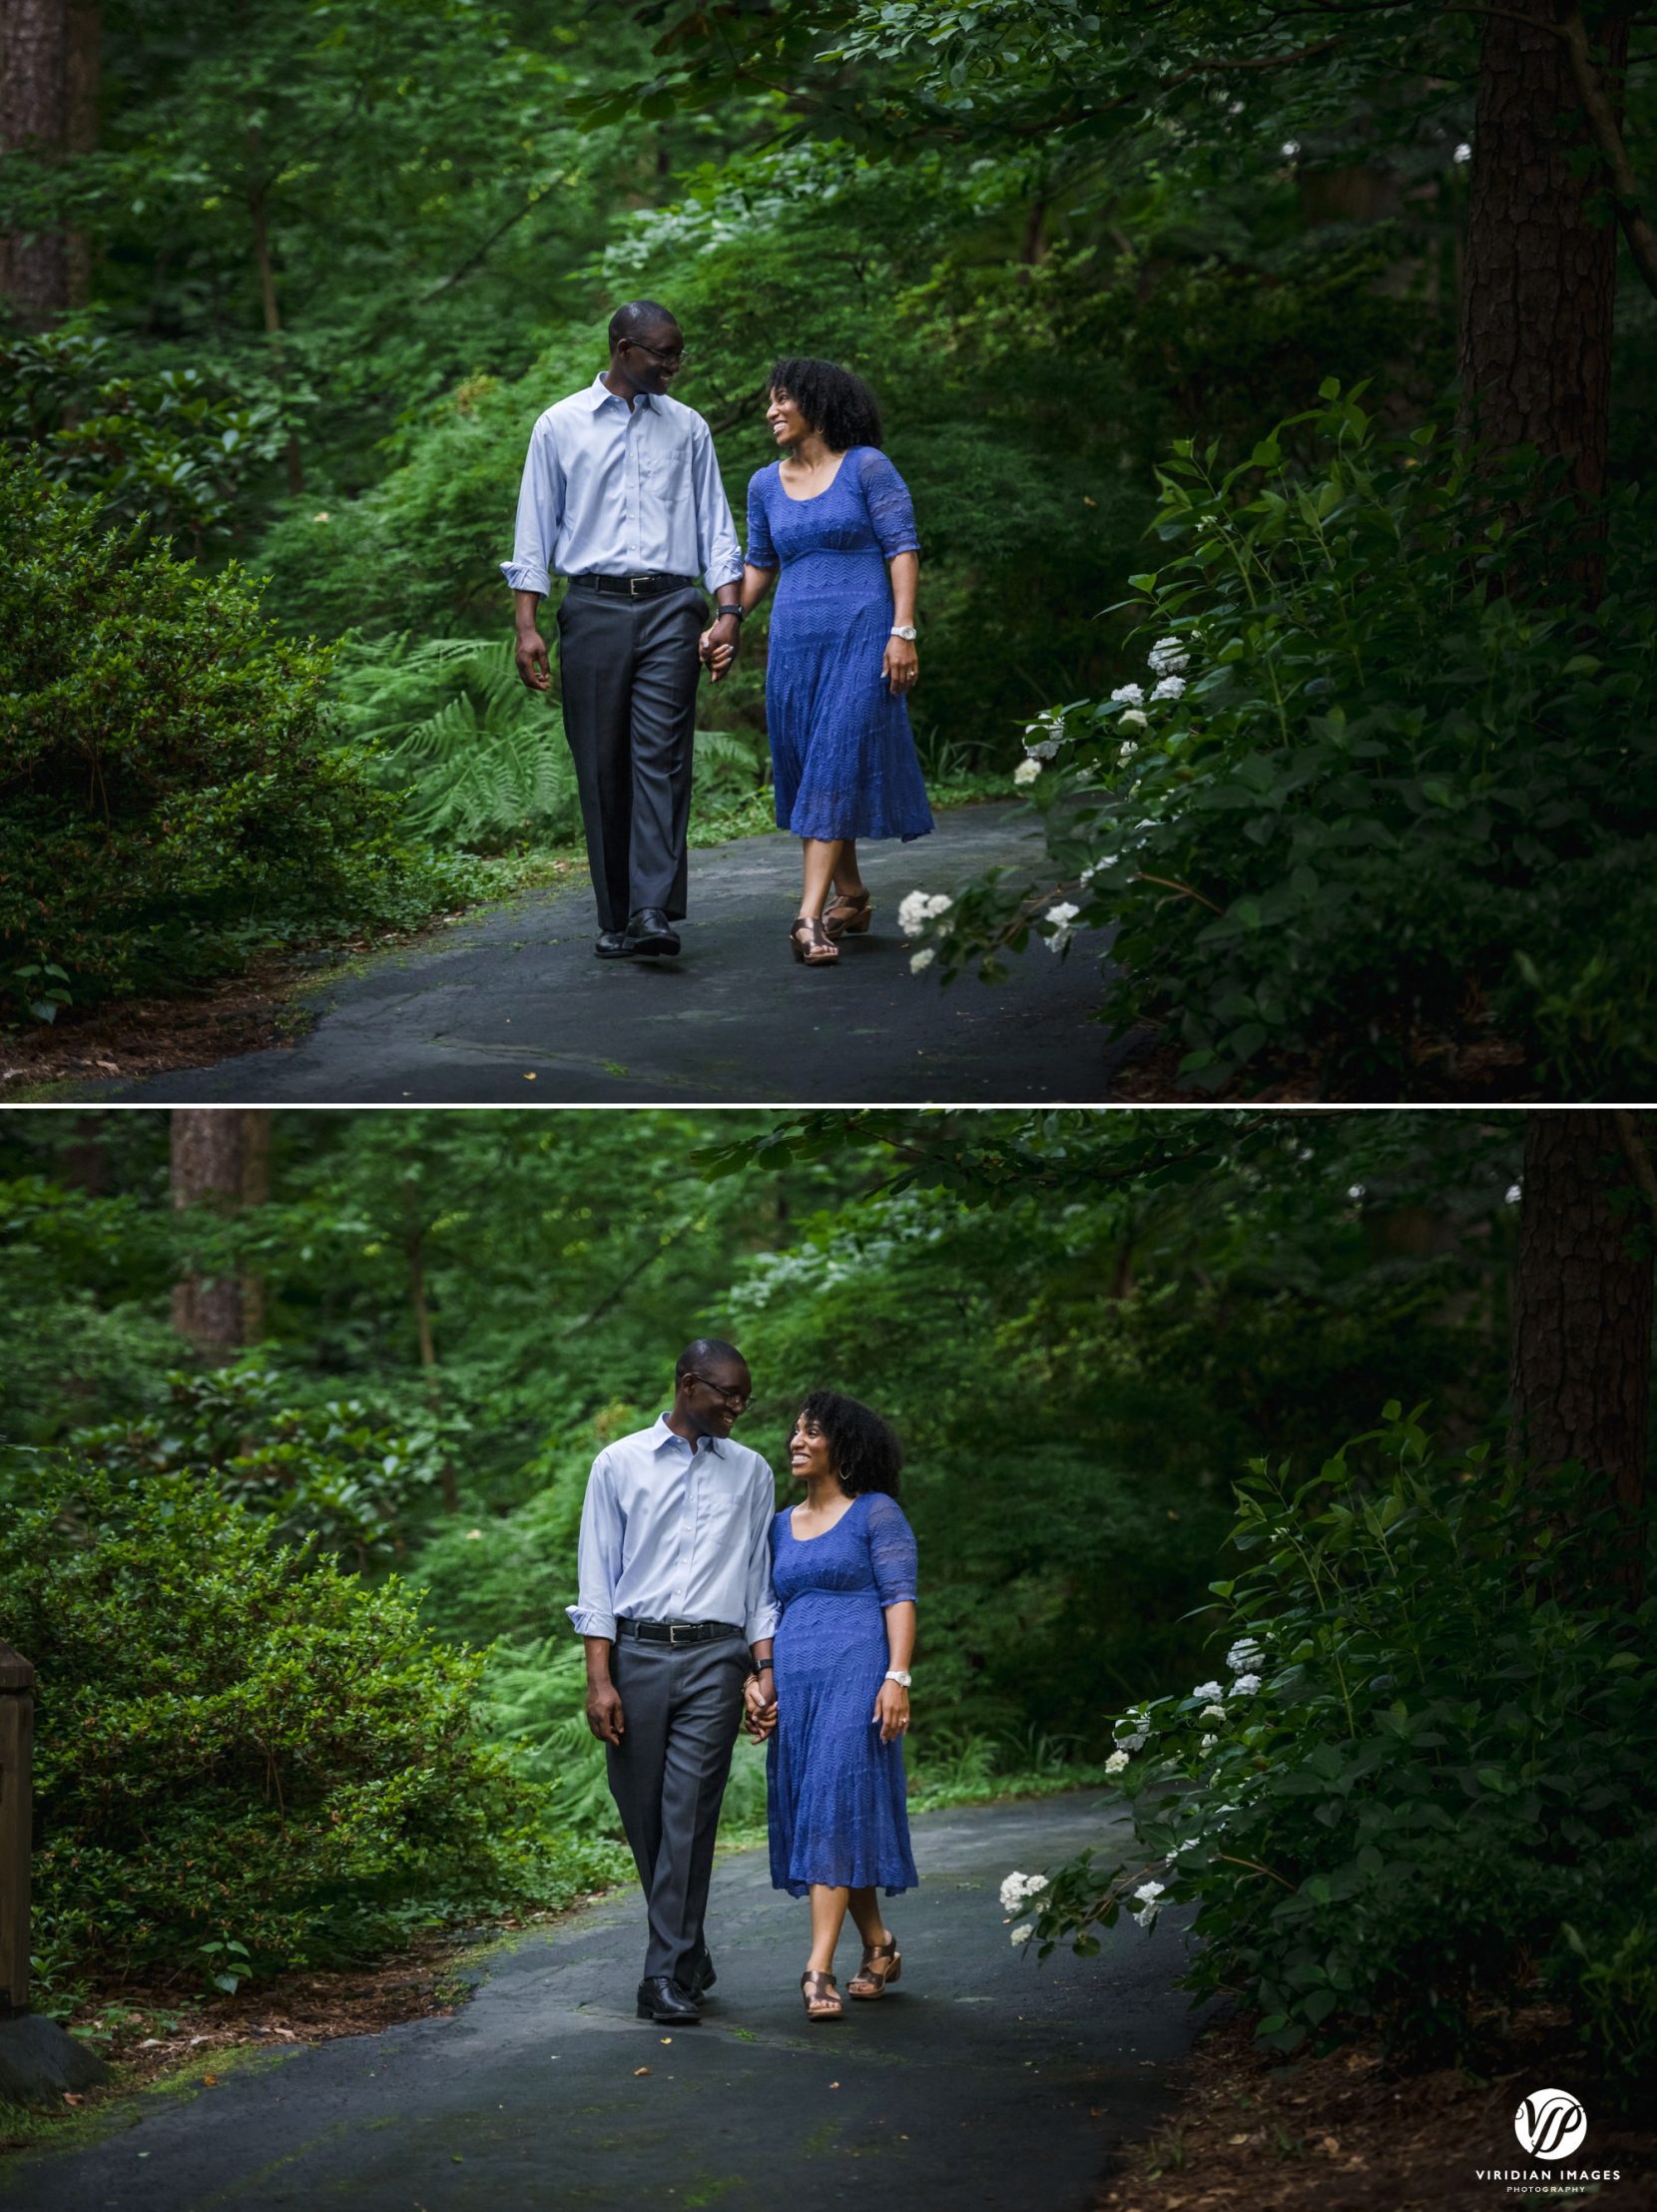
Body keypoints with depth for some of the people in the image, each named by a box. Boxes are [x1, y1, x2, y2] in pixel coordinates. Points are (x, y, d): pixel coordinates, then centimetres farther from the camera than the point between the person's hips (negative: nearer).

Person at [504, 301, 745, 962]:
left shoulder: (688, 429, 14)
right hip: (594, 605, 0)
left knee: (661, 758, -12)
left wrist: (728, 610, 0)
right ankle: (615, 919, 6)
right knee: (601, 766, 0)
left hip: (670, 608, 1)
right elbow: (535, 529, 7)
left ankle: (654, 913, -21)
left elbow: (714, 524, 13)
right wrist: (527, 625, -2)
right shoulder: (560, 426, 7)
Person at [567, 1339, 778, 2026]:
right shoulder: (620, 1465, 6)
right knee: (642, 1813, 4)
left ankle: (668, 1977, -10)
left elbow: (761, 1580, 14)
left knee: (689, 1818, -9)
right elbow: (597, 1576, 3)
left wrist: (763, 1670, 3)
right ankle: (688, 1952, 22)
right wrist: (599, 1679, -4)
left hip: (714, 1659, 0)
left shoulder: (751, 1473, 13)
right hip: (636, 1653, 0)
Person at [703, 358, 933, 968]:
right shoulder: (766, 485, 12)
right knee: (804, 767, 6)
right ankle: (850, 896, 22)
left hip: (861, 637, -6)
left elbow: (902, 548, -5)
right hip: (794, 641, 6)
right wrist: (724, 626, 12)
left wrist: (903, 630, -12)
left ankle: (811, 917, -19)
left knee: (835, 763, -12)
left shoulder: (866, 467, -3)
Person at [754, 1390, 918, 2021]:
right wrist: (763, 1686, 11)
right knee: (808, 1811, 6)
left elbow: (900, 1597, -6)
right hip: (796, 1682, 7)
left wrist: (898, 1677, -16)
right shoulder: (781, 1526, 19)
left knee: (837, 1807, -13)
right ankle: (878, 1945, 21)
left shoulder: (876, 1513, 1)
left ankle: (819, 1969, -19)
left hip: (856, 1676, -7)